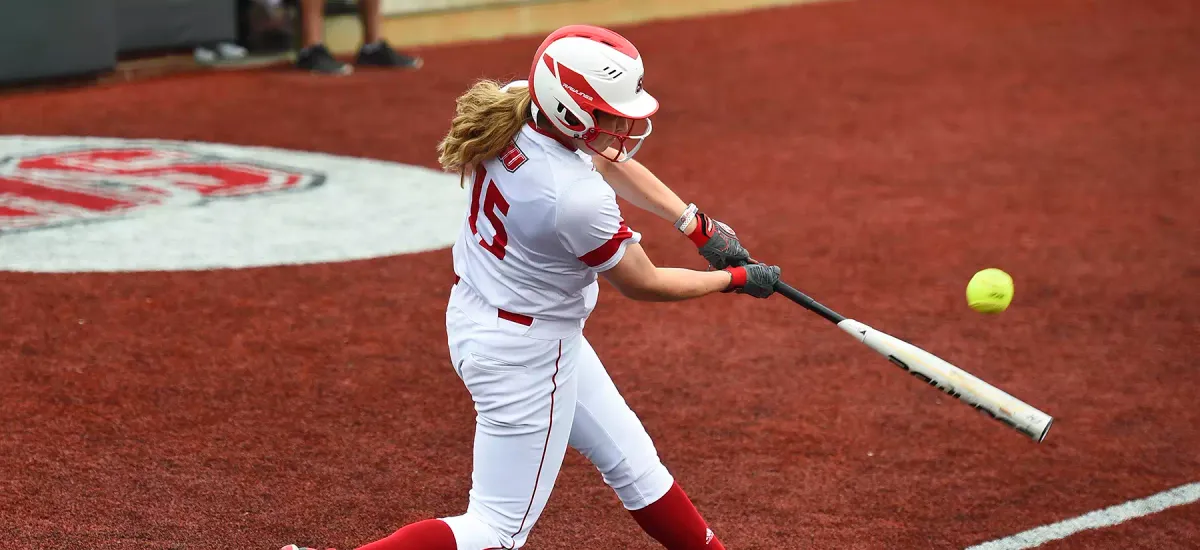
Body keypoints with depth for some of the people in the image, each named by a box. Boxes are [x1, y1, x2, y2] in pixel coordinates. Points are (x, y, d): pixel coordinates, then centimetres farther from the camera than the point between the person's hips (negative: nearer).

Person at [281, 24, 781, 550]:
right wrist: (737, 279, -1)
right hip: (527, 352, -9)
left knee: (631, 459, 22)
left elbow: (608, 162, 7)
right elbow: (644, 285, -16)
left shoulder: (515, 120, -12)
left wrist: (697, 225, 2)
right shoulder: (576, 198, -33)